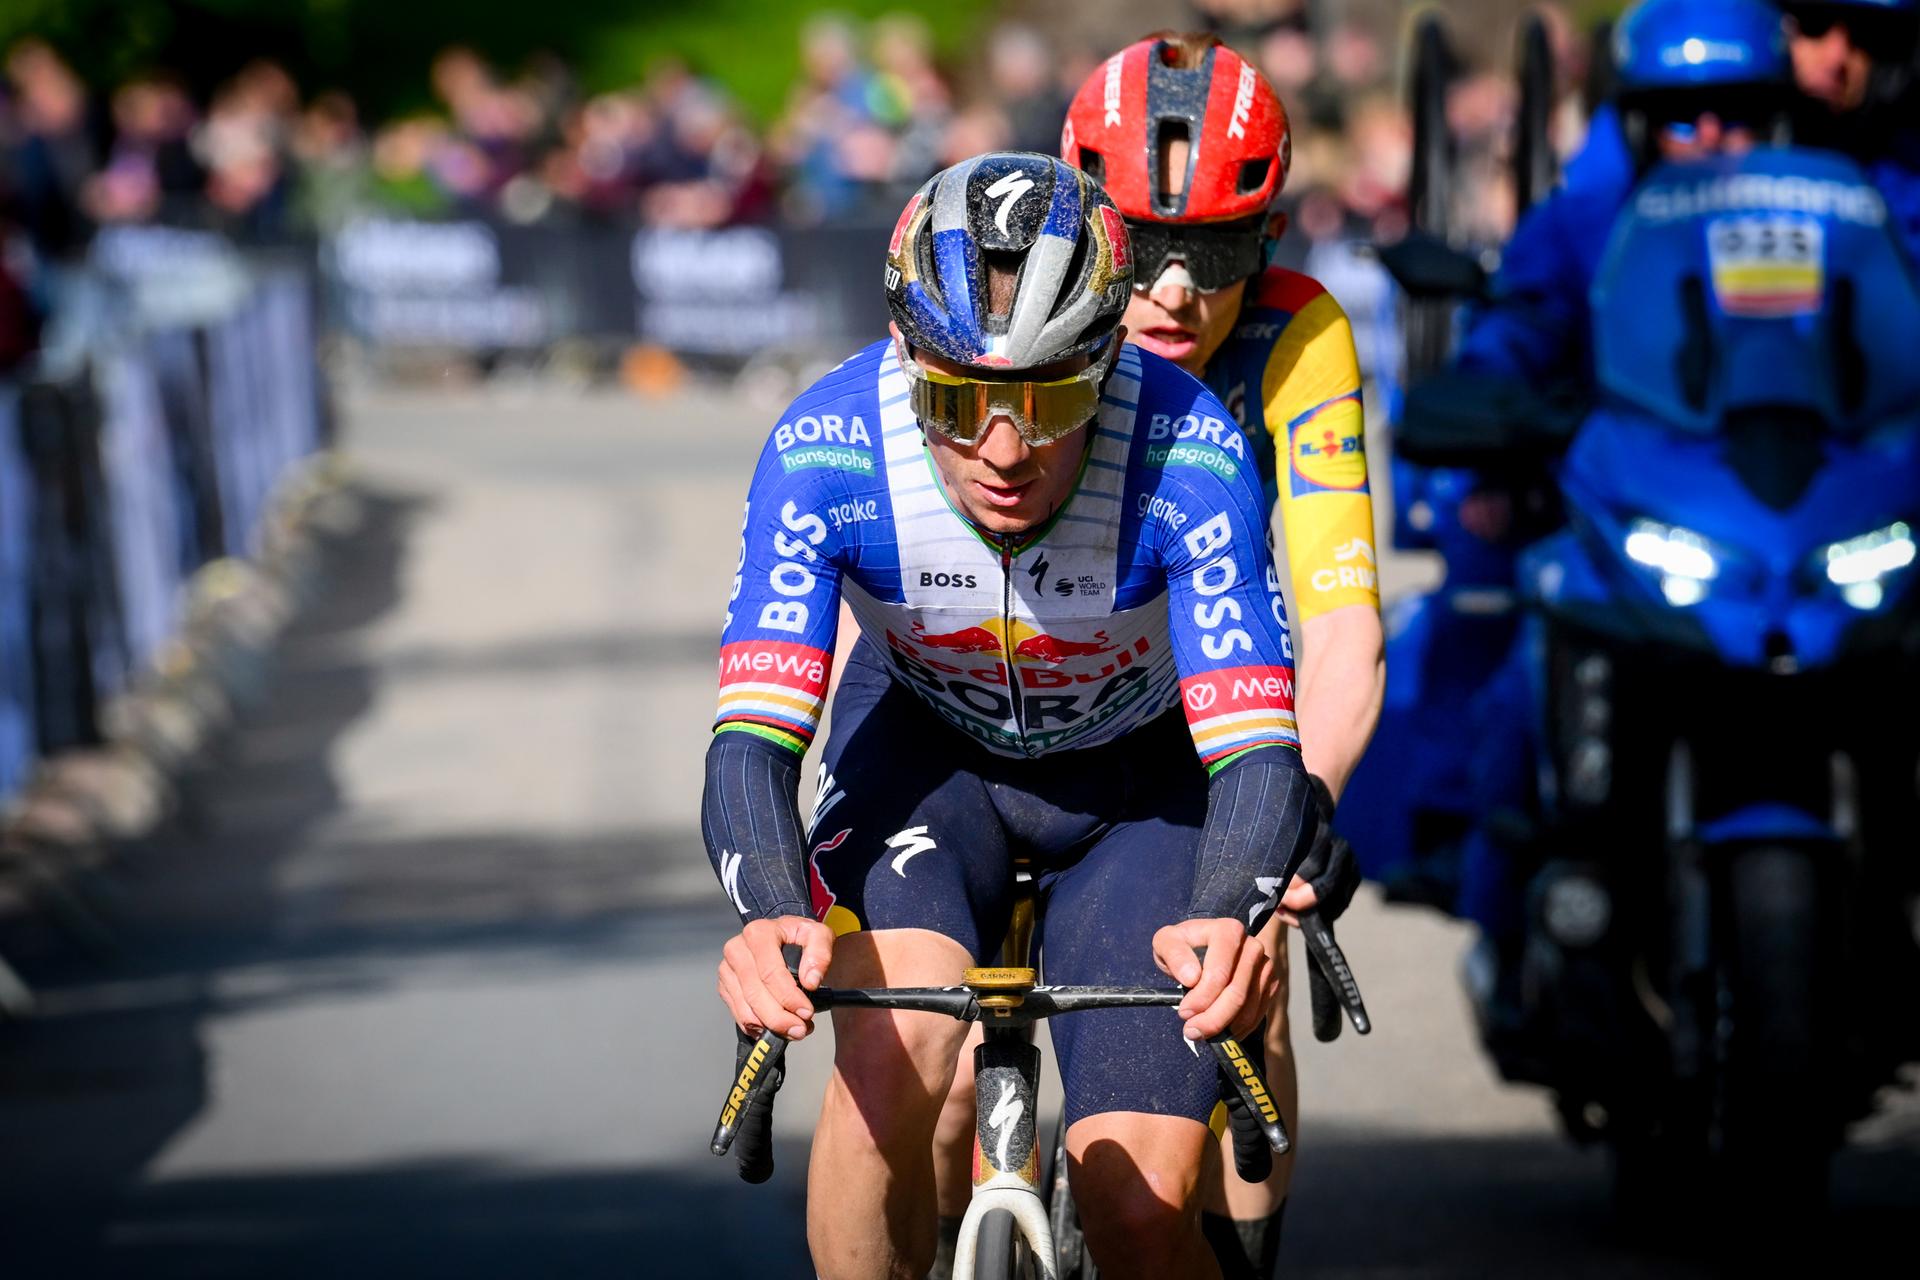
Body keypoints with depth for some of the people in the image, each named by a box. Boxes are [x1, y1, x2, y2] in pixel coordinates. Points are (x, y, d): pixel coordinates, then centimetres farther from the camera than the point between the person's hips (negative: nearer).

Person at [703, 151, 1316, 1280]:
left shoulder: (1192, 458, -33)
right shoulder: (827, 455, -30)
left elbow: (1257, 750, -36)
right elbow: (755, 736, -34)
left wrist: (1229, 920, -57)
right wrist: (773, 916, -56)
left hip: (1140, 775, 0)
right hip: (927, 751, 1)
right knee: (892, 1048, -30)